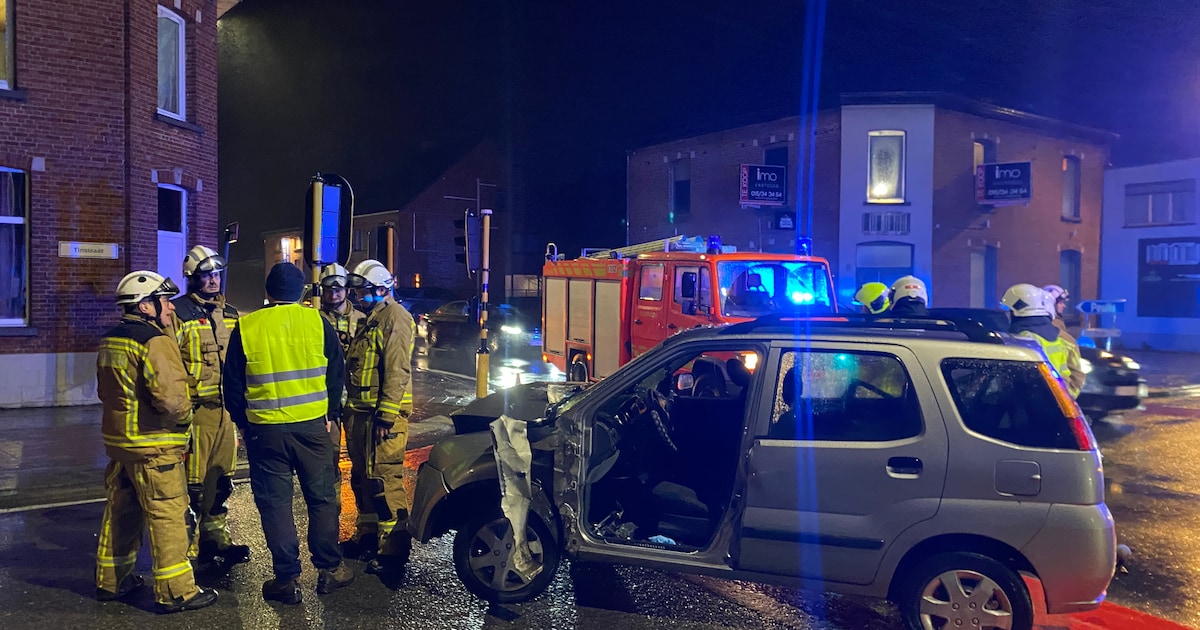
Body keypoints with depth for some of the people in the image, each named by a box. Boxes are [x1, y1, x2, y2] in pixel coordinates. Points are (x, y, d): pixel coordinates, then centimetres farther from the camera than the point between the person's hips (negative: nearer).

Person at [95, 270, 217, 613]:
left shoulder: (109, 341, 11)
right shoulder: (155, 342, -19)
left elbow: (105, 391, 20)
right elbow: (171, 397, -26)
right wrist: (184, 416, -7)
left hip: (117, 440, 9)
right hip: (153, 445, -9)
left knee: (120, 510, 19)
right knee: (168, 515, -2)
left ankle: (110, 580, 32)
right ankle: (176, 591, 4)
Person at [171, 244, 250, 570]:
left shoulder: (230, 314, 15)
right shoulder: (179, 312, -6)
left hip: (225, 408, 7)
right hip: (195, 409, -6)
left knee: (220, 481, 13)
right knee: (191, 484, -1)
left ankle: (217, 539, 24)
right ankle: (187, 549, 9)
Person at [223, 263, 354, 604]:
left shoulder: (246, 328, -3)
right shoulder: (317, 323, -2)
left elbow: (232, 385, 3)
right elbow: (335, 376, 4)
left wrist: (243, 422, 16)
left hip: (264, 431, 0)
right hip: (311, 426, 1)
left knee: (275, 504, 8)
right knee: (321, 499, 12)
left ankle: (287, 580, 13)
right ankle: (329, 570, 20)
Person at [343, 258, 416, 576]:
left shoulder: (394, 317, -12)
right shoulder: (370, 320, 20)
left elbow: (397, 371, -20)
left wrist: (386, 415, -23)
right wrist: (350, 408, 21)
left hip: (382, 414, -10)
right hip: (360, 413, 11)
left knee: (384, 479, -10)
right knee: (362, 477, 18)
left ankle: (393, 549, -5)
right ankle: (367, 534, 32)